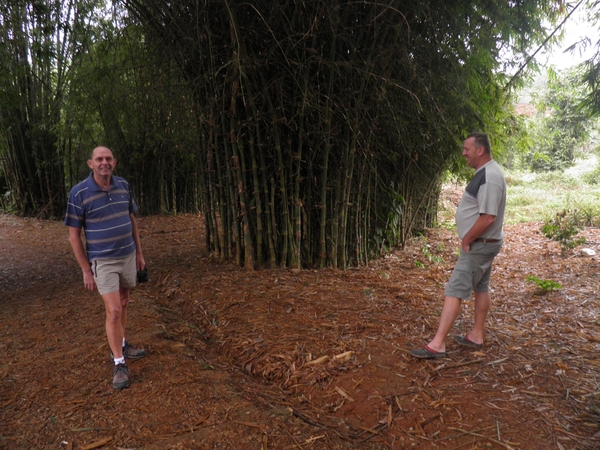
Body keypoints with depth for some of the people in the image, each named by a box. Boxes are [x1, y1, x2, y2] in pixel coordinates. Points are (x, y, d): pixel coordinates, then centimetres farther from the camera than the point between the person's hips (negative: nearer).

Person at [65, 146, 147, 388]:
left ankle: (121, 346, 37)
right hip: (103, 262, -5)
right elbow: (74, 235, -10)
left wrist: (139, 253, 11)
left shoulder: (123, 186, 0)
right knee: (114, 311, -8)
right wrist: (86, 271, -9)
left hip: (128, 257, 5)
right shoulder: (79, 193, -14)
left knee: (123, 305, 18)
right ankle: (119, 364, 5)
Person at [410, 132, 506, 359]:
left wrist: (466, 240, -18)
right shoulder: (485, 173, 10)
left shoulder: (489, 177, -23)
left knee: (454, 290, -10)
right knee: (481, 288, 18)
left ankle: (437, 344, -8)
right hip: (482, 244, 11)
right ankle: (476, 336, 31)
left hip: (478, 245, -11)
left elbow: (487, 218, -29)